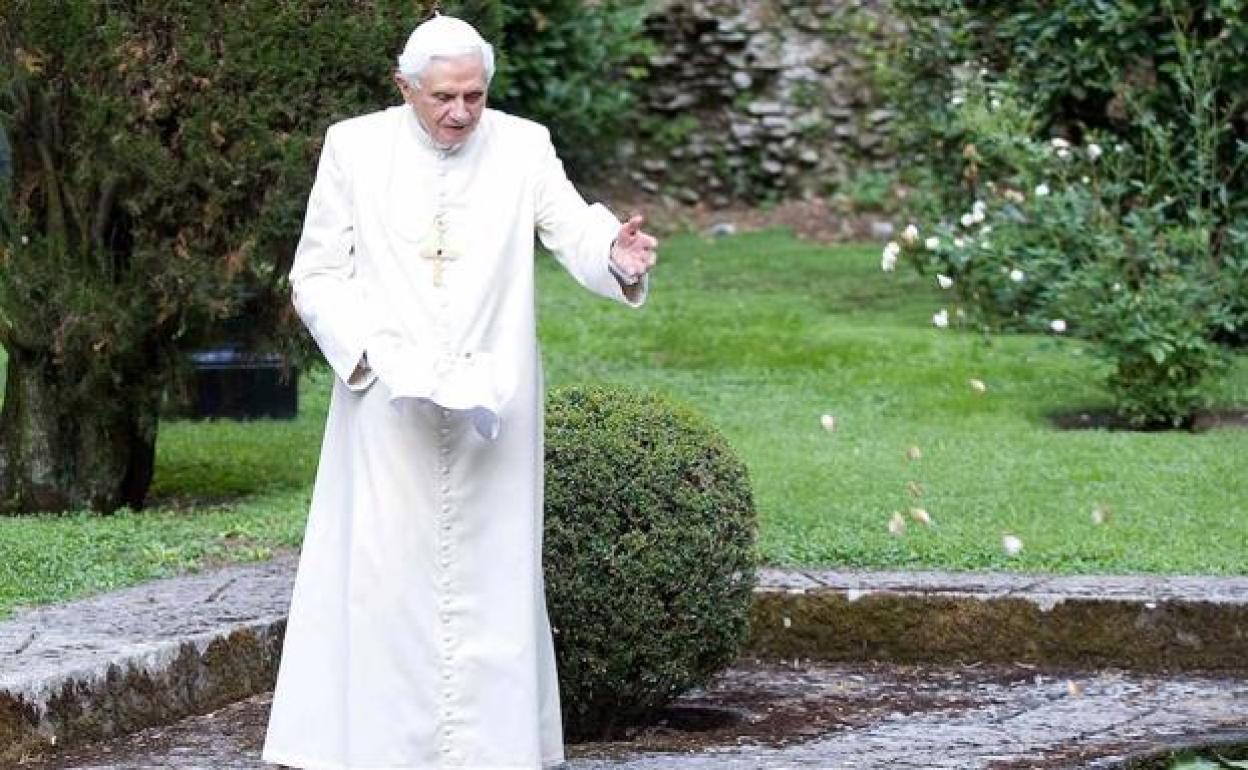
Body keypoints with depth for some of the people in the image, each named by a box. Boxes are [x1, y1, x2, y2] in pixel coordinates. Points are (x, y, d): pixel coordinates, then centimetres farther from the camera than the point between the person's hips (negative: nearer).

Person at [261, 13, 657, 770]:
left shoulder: (523, 147, 0)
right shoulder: (354, 148, -1)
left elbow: (575, 232, -14)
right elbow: (317, 277, 1)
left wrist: (616, 250, -37)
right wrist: (376, 353, -14)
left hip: (490, 406, 1)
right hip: (387, 406, -1)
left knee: (490, 585, 4)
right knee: (379, 583, -2)